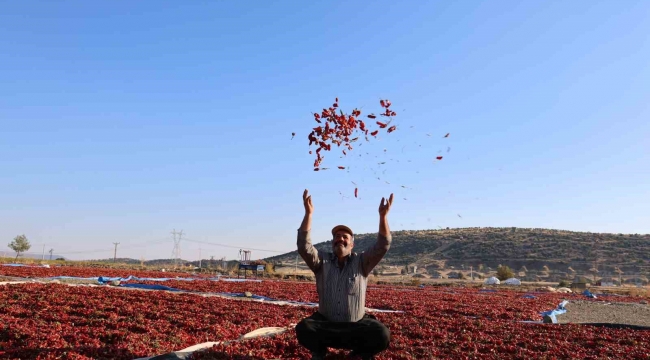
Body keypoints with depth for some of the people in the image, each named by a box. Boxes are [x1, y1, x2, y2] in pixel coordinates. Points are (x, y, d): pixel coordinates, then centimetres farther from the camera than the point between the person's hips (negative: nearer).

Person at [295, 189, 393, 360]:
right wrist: (308, 213, -27)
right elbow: (304, 246, -16)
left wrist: (383, 216, -27)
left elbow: (383, 246, -14)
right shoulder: (322, 261, 0)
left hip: (357, 325, 0)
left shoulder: (361, 262, -1)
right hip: (326, 323, 1)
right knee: (303, 329, -28)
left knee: (382, 335, -27)